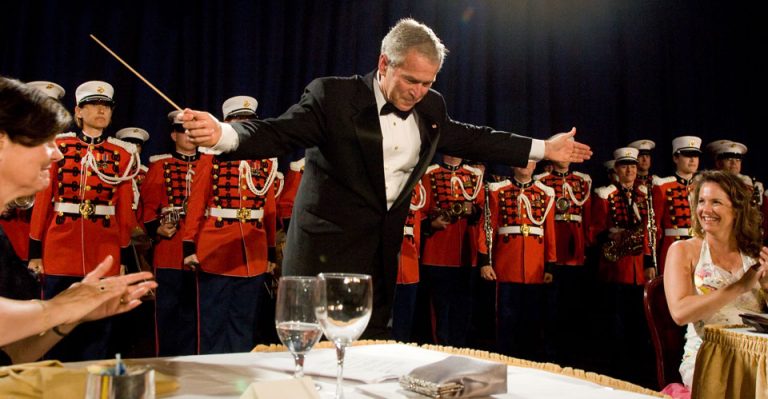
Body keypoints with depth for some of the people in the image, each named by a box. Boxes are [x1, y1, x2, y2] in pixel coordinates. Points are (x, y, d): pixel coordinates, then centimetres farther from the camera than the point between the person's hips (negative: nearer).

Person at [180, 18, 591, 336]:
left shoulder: (430, 108, 6)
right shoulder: (333, 96, -12)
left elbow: (470, 139, 18)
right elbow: (277, 133, -18)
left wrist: (543, 149, 20)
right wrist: (223, 133, -39)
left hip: (382, 256, 6)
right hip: (326, 255, -5)